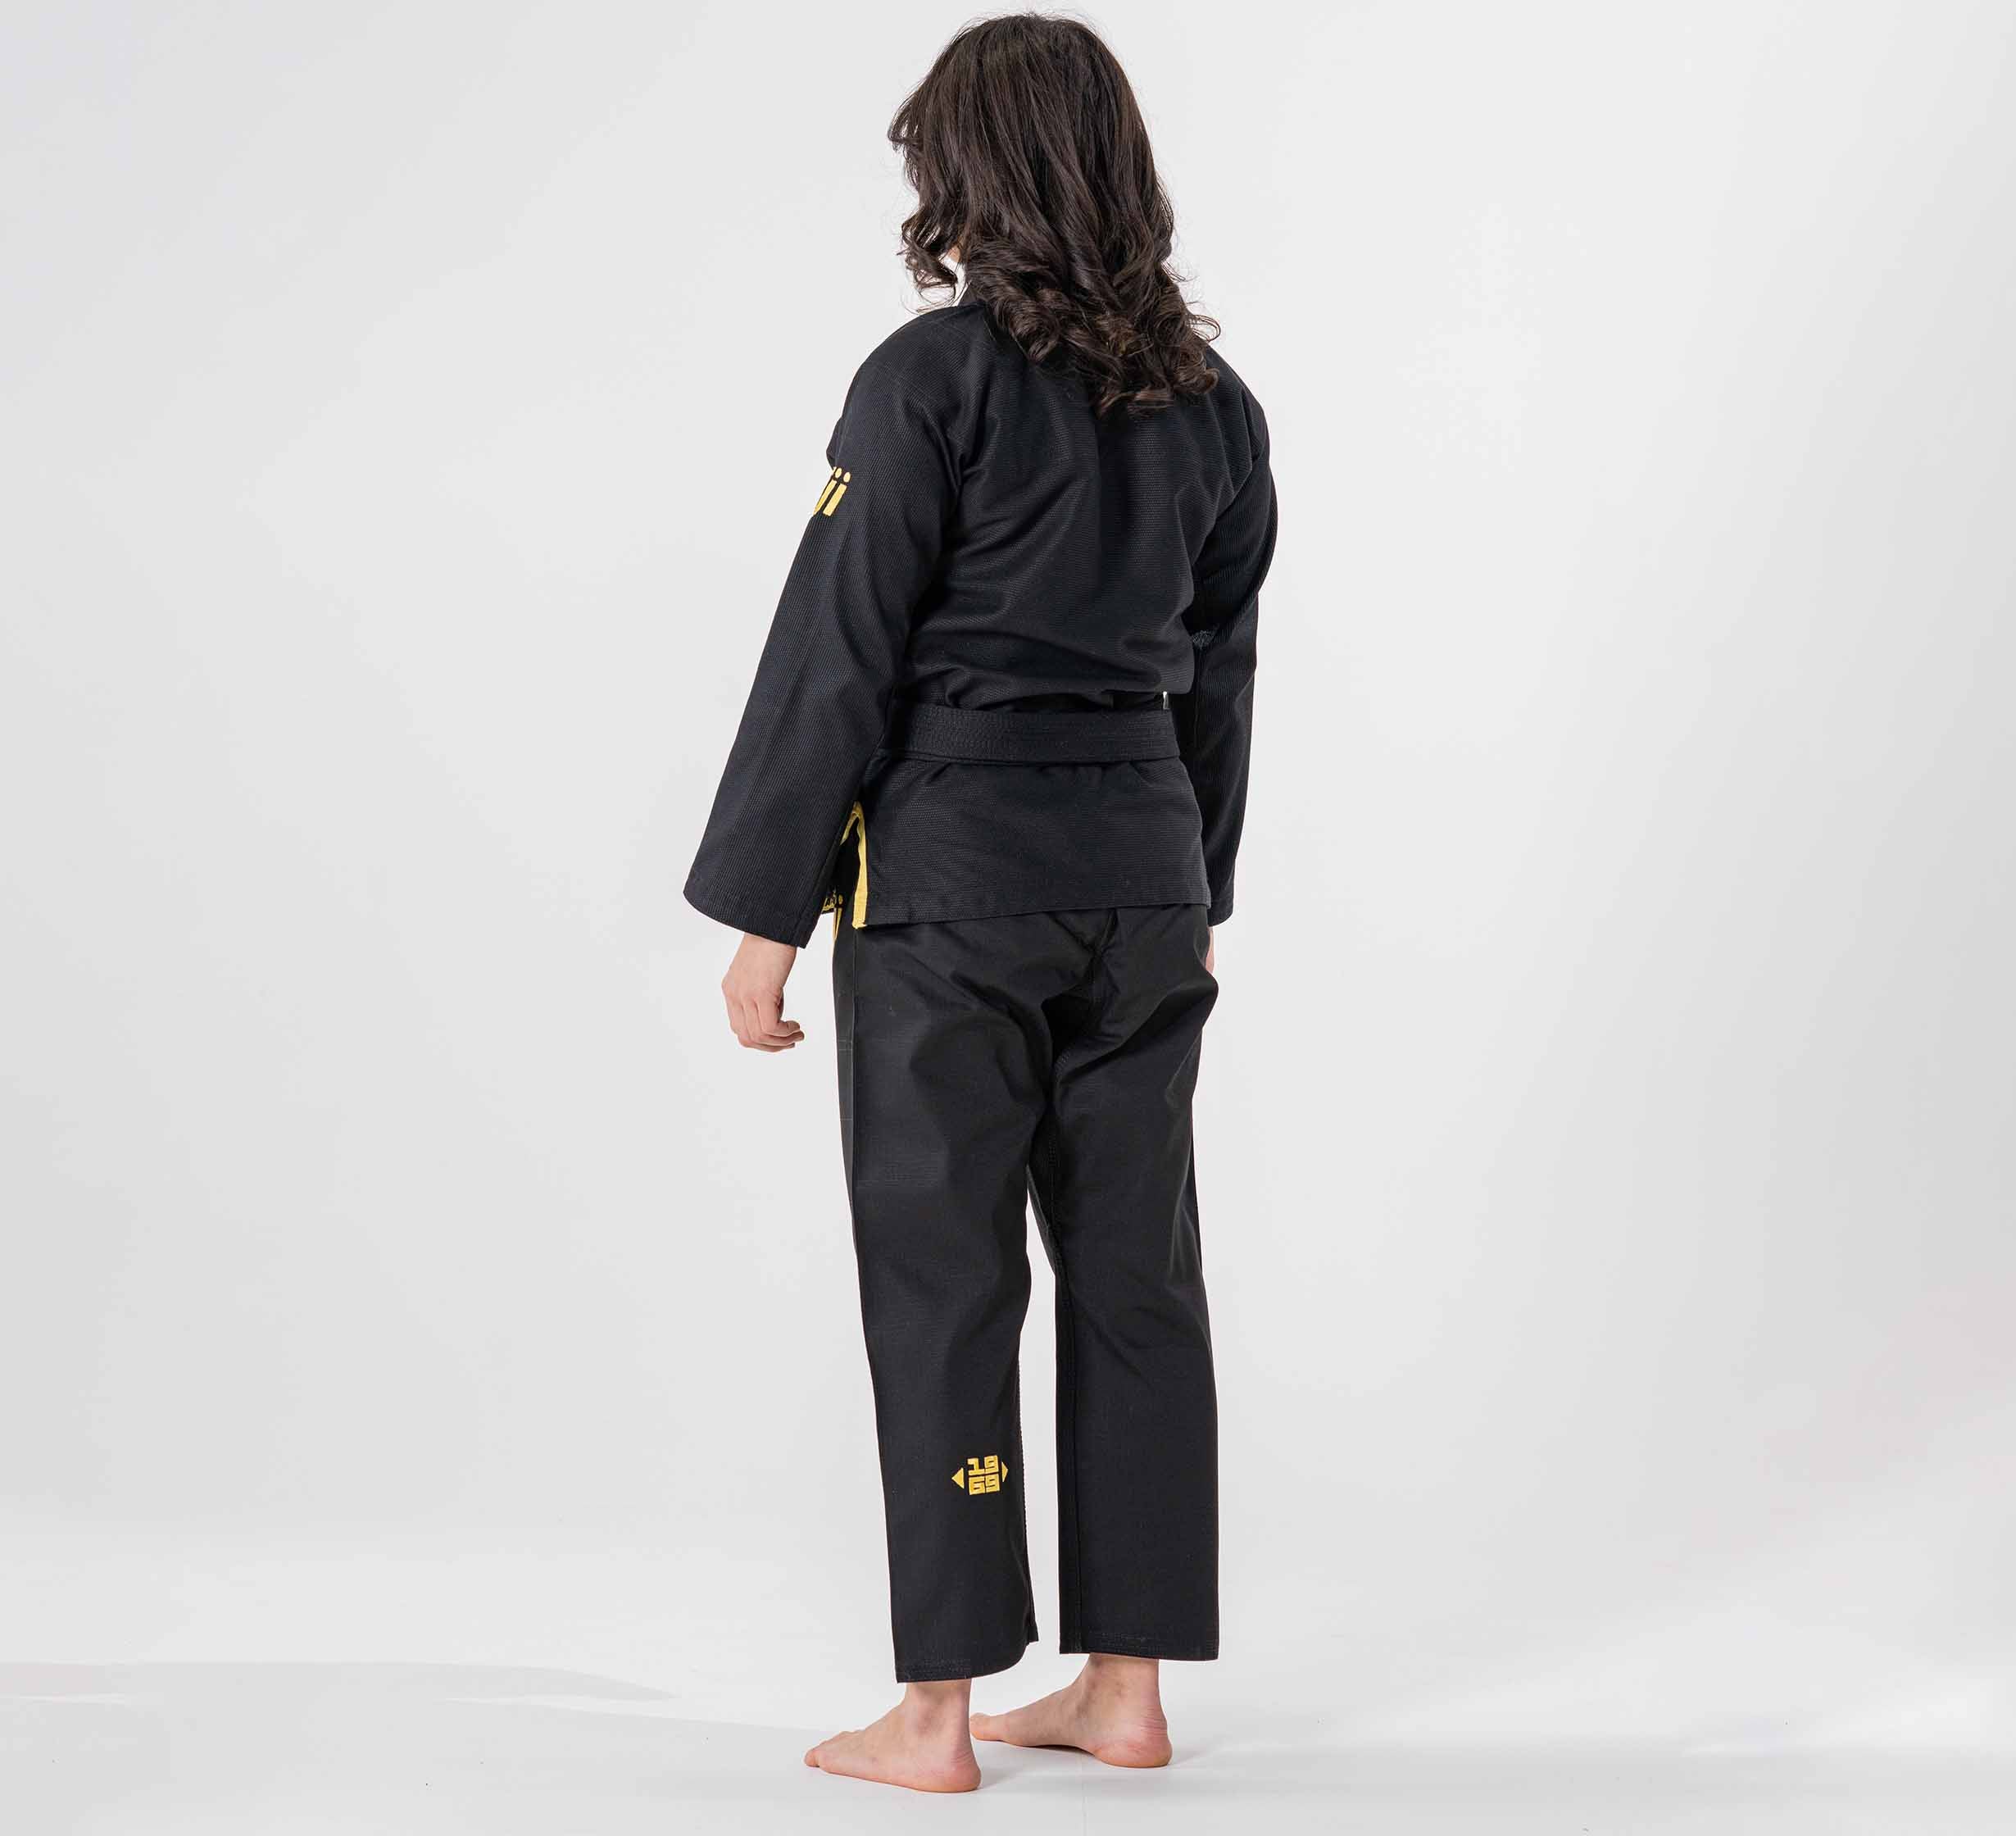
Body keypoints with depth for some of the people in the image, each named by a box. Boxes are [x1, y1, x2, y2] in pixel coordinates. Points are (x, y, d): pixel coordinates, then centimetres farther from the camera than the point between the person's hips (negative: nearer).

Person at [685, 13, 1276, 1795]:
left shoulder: (932, 380, -11)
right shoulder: (1215, 404, 7)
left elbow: (840, 656, -10)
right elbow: (1218, 670, 14)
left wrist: (767, 913, -4)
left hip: (950, 866, -6)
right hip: (1145, 872, 6)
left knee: (944, 1278, 2)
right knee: (1135, 1268, 11)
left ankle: (939, 1712, 9)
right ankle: (1127, 1683, 20)